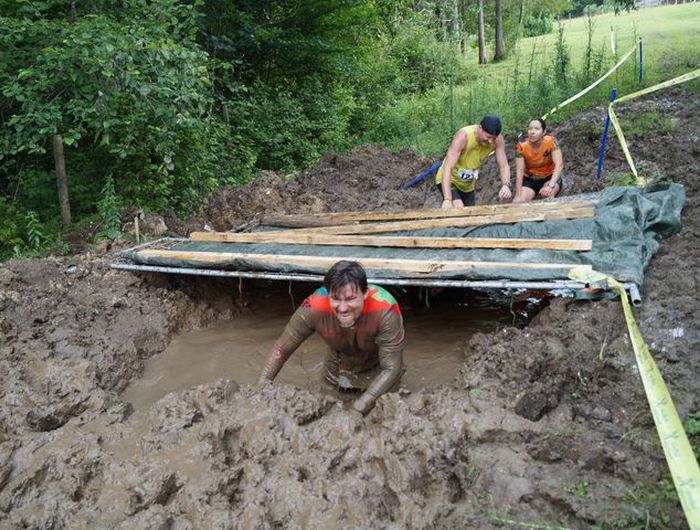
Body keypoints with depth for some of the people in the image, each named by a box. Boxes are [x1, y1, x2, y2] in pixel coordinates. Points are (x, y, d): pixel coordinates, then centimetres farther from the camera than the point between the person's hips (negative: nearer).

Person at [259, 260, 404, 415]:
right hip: (341, 363, 2)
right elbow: (282, 348, -24)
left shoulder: (385, 312, -43)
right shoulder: (314, 308, -37)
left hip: (378, 366, -2)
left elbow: (390, 368, -36)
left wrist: (359, 408, -45)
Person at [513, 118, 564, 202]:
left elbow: (559, 164, -30)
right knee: (519, 202, -22)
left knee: (548, 194, -32)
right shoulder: (521, 145, -19)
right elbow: (519, 171, -23)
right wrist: (518, 196, -31)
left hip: (549, 177, -1)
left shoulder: (551, 141, -22)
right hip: (530, 179, 1)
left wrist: (550, 185, -46)